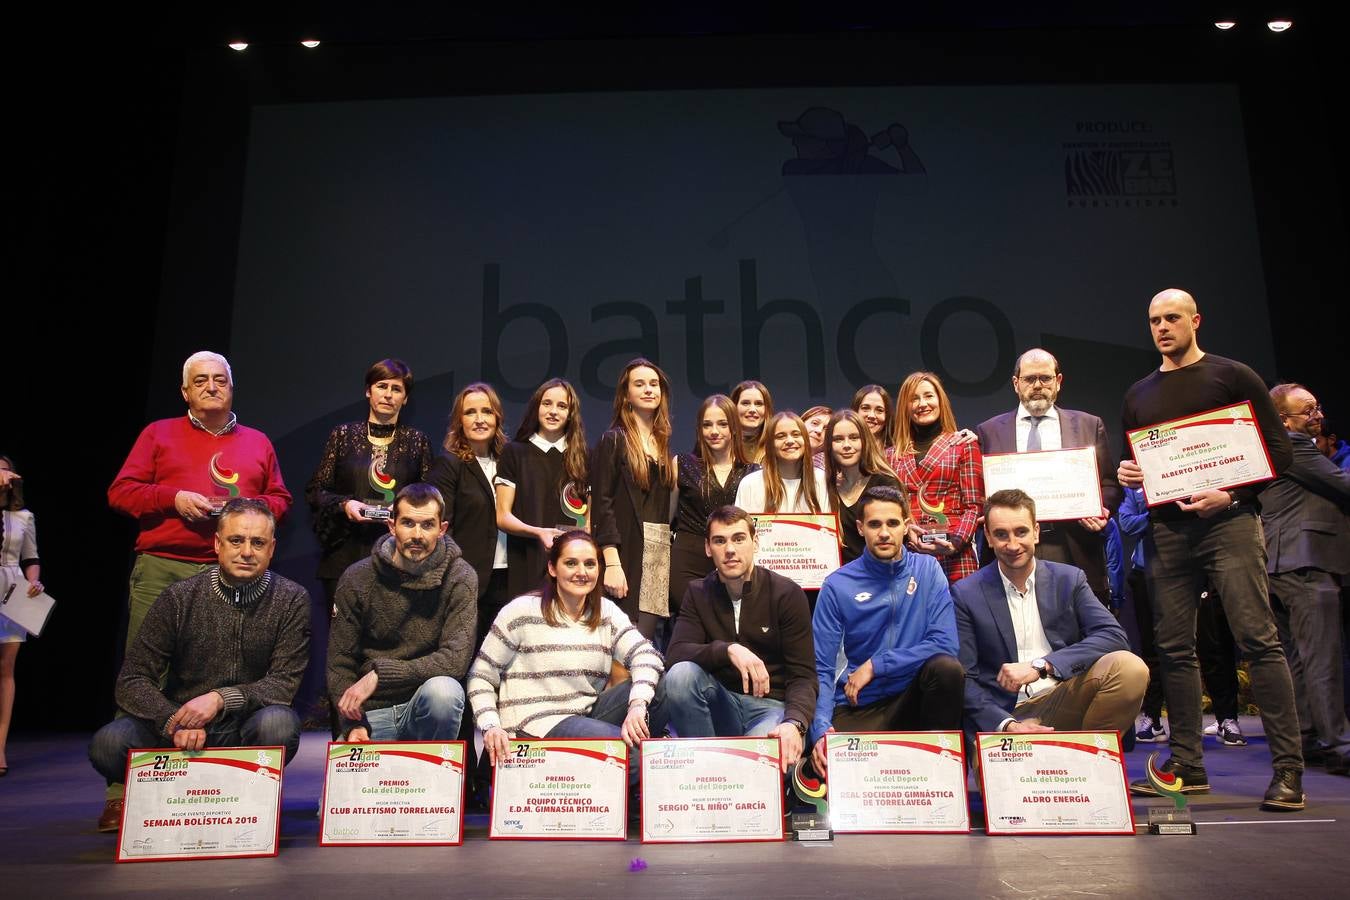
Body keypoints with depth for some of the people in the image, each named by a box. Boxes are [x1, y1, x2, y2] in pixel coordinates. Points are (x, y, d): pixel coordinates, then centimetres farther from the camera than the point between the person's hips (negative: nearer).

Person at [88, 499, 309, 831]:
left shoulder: (292, 600, -4)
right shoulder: (179, 597, -2)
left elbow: (284, 682, -9)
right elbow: (132, 681, -5)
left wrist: (222, 698, -25)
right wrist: (175, 723, -24)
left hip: (243, 731, -1)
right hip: (177, 725, 1)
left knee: (279, 723, -34)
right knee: (108, 743, -26)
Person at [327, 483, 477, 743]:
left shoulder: (460, 578, -7)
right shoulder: (357, 578, -1)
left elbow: (455, 660, -18)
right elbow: (340, 663, 1)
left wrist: (379, 675, -22)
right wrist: (353, 725, -13)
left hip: (428, 706, 0)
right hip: (371, 713, 0)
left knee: (444, 690, -32)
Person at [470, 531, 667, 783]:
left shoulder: (607, 612, 7)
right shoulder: (522, 611, -5)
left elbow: (646, 655, -9)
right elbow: (481, 677, -1)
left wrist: (637, 704, -29)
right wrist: (491, 726, -18)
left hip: (587, 715, 6)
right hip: (535, 728, -5)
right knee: (634, 754, -27)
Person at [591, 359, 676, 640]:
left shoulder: (664, 444, 17)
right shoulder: (613, 440, -1)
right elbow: (602, 504, -9)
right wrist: (612, 563, -16)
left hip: (659, 555, 6)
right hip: (624, 552, -5)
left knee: (646, 639, 2)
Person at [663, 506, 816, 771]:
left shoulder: (787, 594, -6)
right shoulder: (699, 593, 4)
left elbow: (803, 675, -10)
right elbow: (674, 656, -11)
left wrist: (794, 724, -32)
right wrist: (729, 649, -29)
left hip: (772, 705, -4)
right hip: (721, 703, 5)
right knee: (680, 674, -28)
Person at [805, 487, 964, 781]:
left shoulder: (927, 569, -2)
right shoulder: (837, 586, -6)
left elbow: (945, 643, -11)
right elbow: (821, 669, -7)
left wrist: (875, 665, -16)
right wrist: (821, 730, -24)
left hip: (914, 695, 3)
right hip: (859, 707, -2)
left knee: (946, 666, -28)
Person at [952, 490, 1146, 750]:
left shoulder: (1069, 579, 7)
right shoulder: (965, 594, 1)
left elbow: (1114, 636, -7)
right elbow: (963, 678, -2)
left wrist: (1041, 665, -19)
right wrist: (1007, 725, -20)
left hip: (1066, 701, 4)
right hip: (1008, 715, -4)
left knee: (1128, 667, -24)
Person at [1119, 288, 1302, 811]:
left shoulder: (1232, 376, 3)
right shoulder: (1138, 395, 17)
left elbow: (1279, 450, -1)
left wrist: (1230, 495, -14)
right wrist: (1127, 474, 2)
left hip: (1228, 522, -5)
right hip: (1167, 530, 5)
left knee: (1258, 638, -10)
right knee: (1174, 647, 5)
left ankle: (1288, 768, -3)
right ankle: (1187, 765, 13)